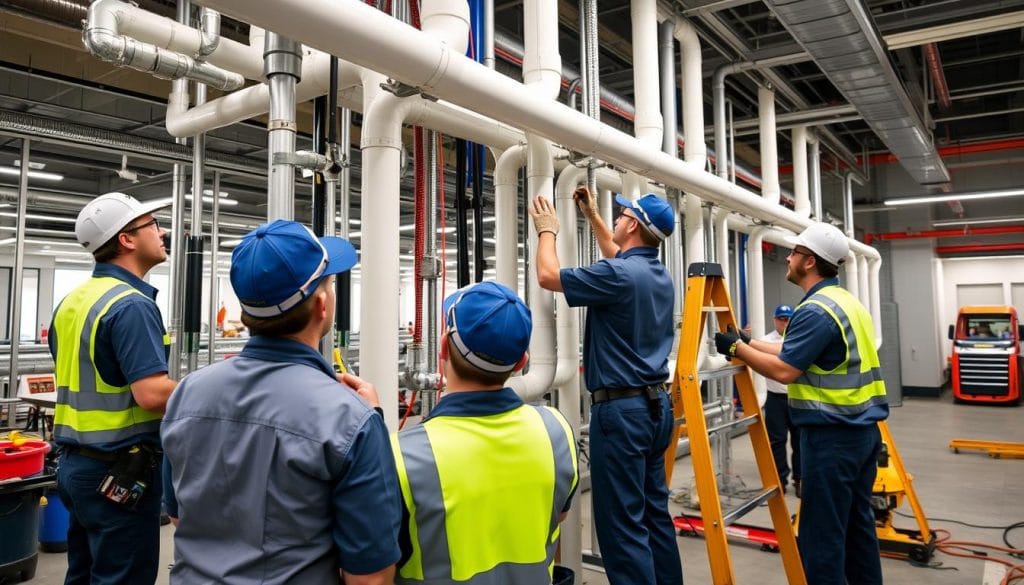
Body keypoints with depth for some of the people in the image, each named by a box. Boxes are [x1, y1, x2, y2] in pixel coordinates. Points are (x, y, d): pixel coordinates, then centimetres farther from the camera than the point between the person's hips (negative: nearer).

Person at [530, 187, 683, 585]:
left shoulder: (618, 275, -17)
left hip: (621, 408, -9)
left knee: (622, 523, -2)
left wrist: (547, 230, 11)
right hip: (655, 404, 9)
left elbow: (548, 276, -6)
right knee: (654, 512, 18)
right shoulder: (660, 276, 9)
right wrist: (592, 215, 37)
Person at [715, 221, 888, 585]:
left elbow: (785, 370, -20)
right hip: (864, 428, 10)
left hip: (831, 435, -10)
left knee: (823, 531, -1)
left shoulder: (816, 310, -19)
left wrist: (737, 349, -10)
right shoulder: (847, 301, 13)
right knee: (857, 522, 18)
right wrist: (749, 343, 17)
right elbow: (796, 352, 16)